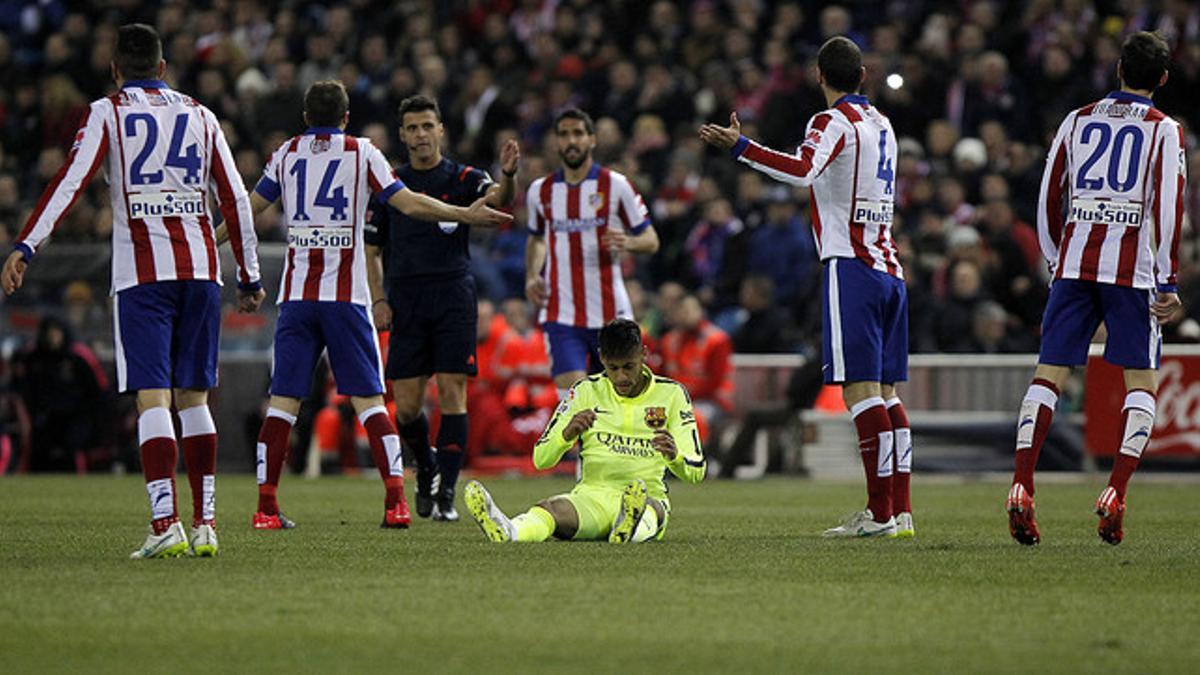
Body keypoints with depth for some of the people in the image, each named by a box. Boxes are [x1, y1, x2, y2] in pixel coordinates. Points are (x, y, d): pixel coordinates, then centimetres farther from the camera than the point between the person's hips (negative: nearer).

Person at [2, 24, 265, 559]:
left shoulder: (108, 114, 3)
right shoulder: (199, 116, 15)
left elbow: (71, 182, -10)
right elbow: (235, 199, 14)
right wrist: (250, 276, 21)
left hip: (141, 273, -4)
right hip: (200, 269, 4)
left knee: (153, 396, -8)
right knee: (193, 396, 12)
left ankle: (166, 522, -19)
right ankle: (205, 523, 11)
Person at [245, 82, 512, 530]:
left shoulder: (287, 154, 10)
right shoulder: (362, 153, 3)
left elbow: (250, 209, 16)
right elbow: (409, 204, -3)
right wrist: (466, 215, 5)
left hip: (296, 294, 2)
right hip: (346, 295, -2)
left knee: (283, 400, 2)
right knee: (368, 399, 0)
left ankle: (266, 505, -4)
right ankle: (396, 500, -9)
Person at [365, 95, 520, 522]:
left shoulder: (463, 178, 4)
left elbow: (500, 199, -17)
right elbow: (371, 247, 15)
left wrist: (508, 175, -40)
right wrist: (378, 299, 2)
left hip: (453, 297, -2)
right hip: (406, 301, 2)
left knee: (452, 393, -9)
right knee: (406, 405, 0)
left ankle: (445, 493, -5)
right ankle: (426, 467, 28)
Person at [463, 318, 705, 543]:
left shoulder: (671, 394, 5)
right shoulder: (586, 391, 8)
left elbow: (696, 472, 2)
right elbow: (540, 459, 3)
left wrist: (674, 456, -24)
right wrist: (567, 434, -20)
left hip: (649, 497, -1)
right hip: (592, 494, 1)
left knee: (653, 509, -40)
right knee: (553, 508, -35)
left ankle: (633, 528, -77)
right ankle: (507, 531, -69)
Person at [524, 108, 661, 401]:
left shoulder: (615, 185, -1)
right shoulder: (541, 191, 8)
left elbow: (651, 240, 3)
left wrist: (627, 242, -19)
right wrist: (532, 276, 8)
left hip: (610, 313, -1)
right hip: (561, 314, 1)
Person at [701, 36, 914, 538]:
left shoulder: (834, 122, -7)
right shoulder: (881, 124, 18)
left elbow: (802, 171, -26)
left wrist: (739, 146, -28)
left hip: (852, 266, -8)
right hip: (889, 267, 8)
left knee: (861, 388, -10)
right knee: (886, 390, 9)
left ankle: (880, 512, -15)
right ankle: (900, 511, 8)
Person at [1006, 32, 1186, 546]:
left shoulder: (1078, 121, 12)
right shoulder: (1164, 131, 1)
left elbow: (1049, 197, 14)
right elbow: (1168, 207, -7)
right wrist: (1168, 283, -6)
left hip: (1074, 264, 3)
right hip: (1133, 268, -3)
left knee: (1049, 374, 4)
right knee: (1141, 382, 5)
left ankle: (1021, 487, -10)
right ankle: (1115, 494, -12)